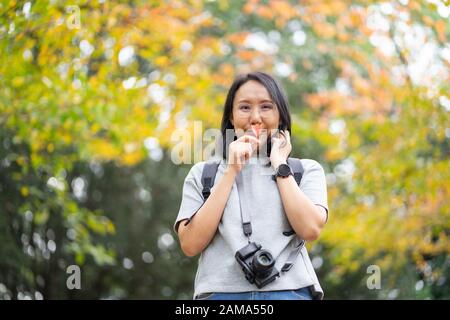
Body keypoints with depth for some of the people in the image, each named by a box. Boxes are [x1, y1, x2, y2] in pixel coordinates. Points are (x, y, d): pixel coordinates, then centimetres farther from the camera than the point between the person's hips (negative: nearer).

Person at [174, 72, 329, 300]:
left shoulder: (306, 170, 13)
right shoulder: (202, 174, 13)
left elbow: (310, 229, -5)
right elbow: (190, 244, -1)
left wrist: (279, 165, 3)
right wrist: (231, 171, -1)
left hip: (289, 291, 0)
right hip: (222, 292, 0)